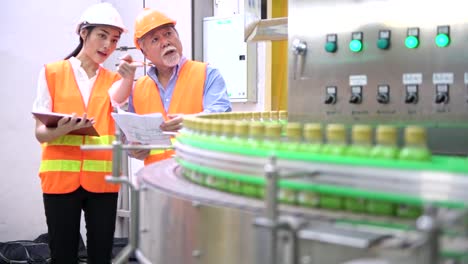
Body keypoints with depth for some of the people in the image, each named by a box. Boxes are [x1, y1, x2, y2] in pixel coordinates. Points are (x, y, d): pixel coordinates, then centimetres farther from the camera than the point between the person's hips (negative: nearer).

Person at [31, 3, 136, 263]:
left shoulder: (115, 79, 10)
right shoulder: (52, 73, 3)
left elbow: (118, 97, -15)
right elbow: (40, 133, -1)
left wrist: (128, 77, -37)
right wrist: (62, 129, -24)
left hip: (102, 179, 2)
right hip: (60, 177, -2)